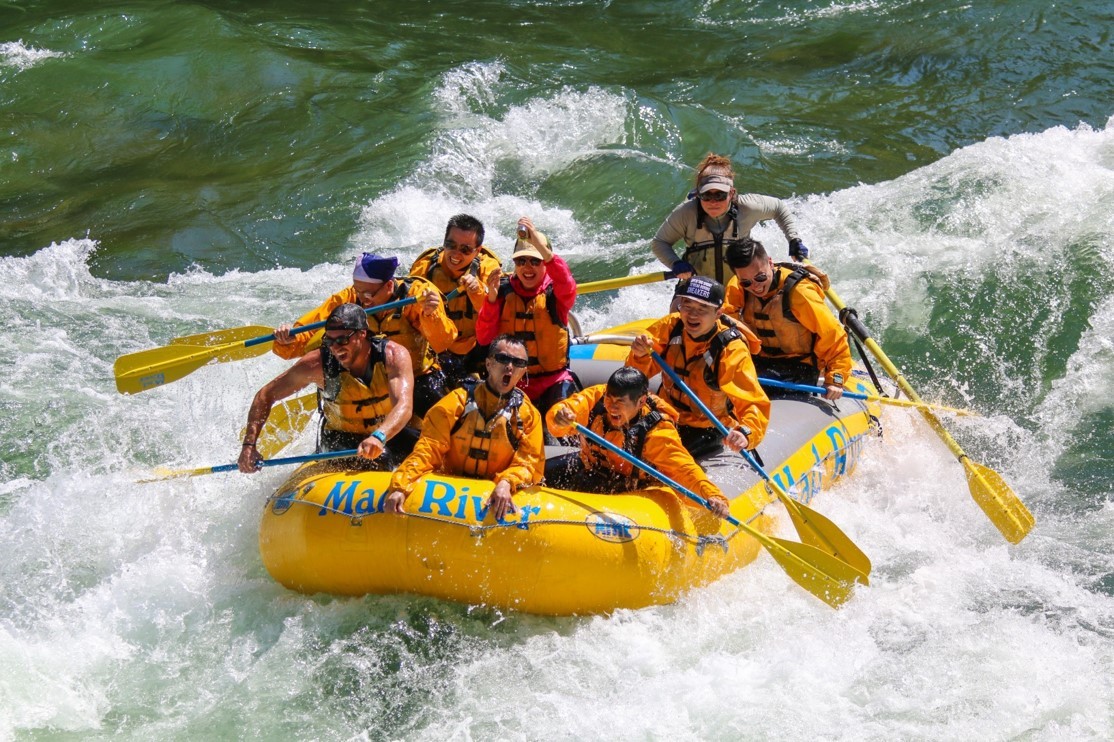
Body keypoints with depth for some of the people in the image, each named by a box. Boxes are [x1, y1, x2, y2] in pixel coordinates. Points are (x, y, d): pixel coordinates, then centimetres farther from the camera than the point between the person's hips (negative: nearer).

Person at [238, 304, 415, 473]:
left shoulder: (394, 355, -19)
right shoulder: (319, 364, -17)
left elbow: (404, 407, -34)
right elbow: (265, 395, -8)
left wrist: (378, 437, -54)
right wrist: (249, 445, -18)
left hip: (389, 435, 2)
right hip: (340, 438, -2)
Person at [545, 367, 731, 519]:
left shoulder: (656, 432, -33)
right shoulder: (596, 397, -22)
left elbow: (684, 468, -40)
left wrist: (712, 495, -57)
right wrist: (559, 418, -53)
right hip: (589, 464, 5)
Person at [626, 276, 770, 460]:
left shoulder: (732, 351, -22)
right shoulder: (671, 326, -9)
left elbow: (755, 404, -29)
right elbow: (640, 374, -2)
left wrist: (746, 434, -51)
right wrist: (640, 356, -26)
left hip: (709, 430, -5)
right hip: (668, 420, 5)